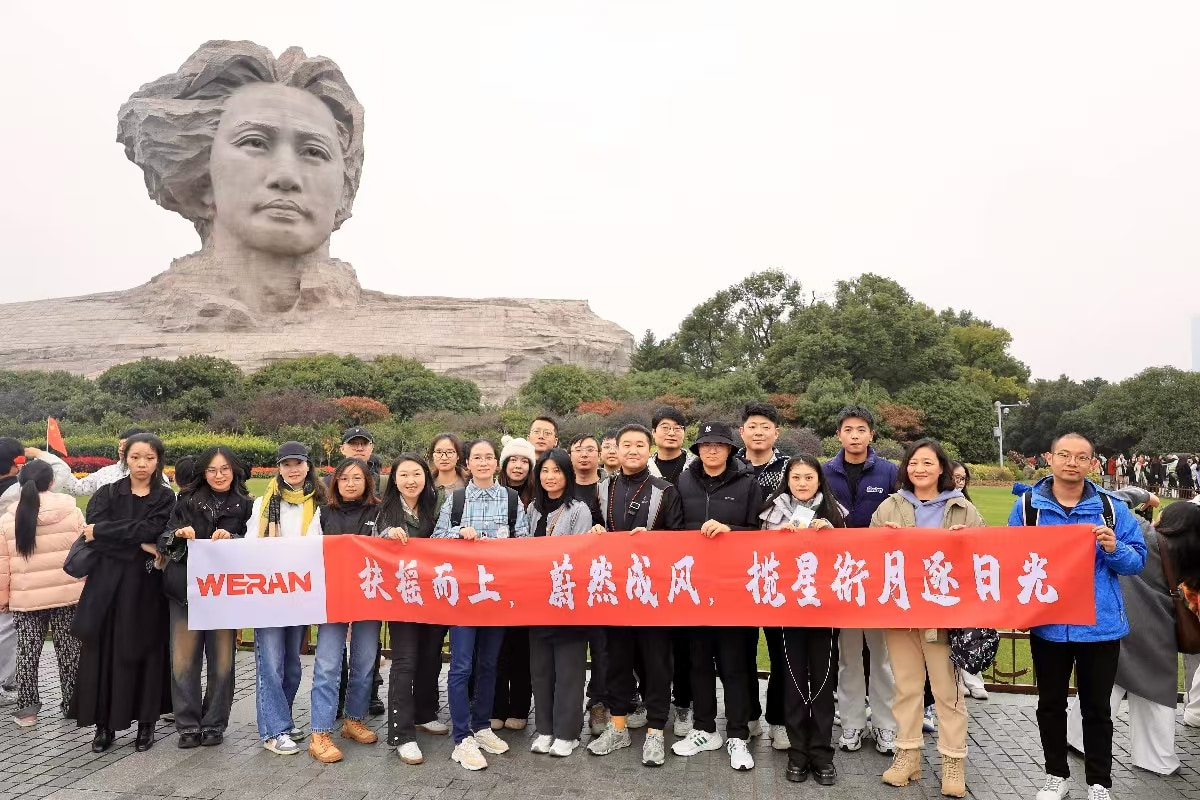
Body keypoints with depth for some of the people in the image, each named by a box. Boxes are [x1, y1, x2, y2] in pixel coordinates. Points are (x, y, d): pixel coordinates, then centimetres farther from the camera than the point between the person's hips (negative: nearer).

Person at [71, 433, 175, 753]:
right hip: (107, 586, 1)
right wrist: (140, 546, -18)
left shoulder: (165, 498, 3)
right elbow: (92, 536, -10)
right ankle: (104, 723, 15)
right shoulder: (106, 494, 7)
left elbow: (150, 531, -14)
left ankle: (146, 721, 15)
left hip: (147, 587, -1)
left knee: (144, 652, 4)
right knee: (104, 652, 3)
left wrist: (103, 532, -13)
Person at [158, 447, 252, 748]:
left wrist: (231, 539, -19)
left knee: (222, 659, 3)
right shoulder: (187, 501, 8)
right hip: (185, 588, 1)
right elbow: (163, 540, 7)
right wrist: (178, 534, -14)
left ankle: (214, 724, 17)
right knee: (184, 659, 1)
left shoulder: (245, 506, 5)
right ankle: (188, 725, 13)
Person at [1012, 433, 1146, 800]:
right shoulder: (1028, 505, -3)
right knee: (1050, 705, 14)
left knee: (1096, 707, 12)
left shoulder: (1111, 507, -2)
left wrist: (1115, 549, -20)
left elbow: (1137, 560, -1)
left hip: (1100, 624, 0)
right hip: (1048, 623, 1)